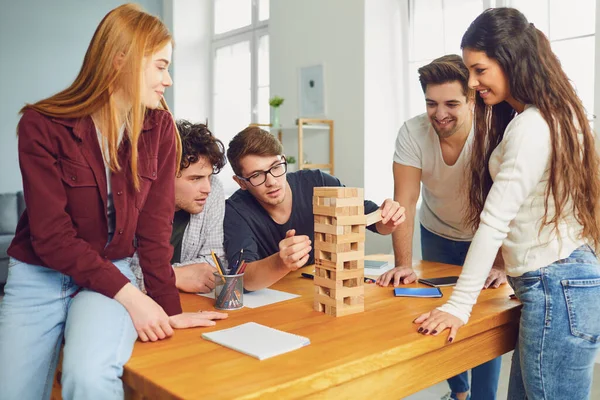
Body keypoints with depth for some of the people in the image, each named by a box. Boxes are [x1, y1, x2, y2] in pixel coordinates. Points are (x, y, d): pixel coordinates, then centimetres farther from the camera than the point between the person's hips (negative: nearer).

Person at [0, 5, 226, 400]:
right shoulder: (42, 126, -12)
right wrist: (129, 295, -23)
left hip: (112, 274, 0)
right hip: (39, 277, 0)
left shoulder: (159, 127, -5)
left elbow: (155, 226, -5)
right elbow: (51, 235, -16)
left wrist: (168, 306, -10)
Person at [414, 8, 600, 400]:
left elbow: (495, 221, -21)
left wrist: (459, 305, -18)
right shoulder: (551, 113, 13)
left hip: (556, 291, -9)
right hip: (563, 283, 9)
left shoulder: (532, 125, -18)